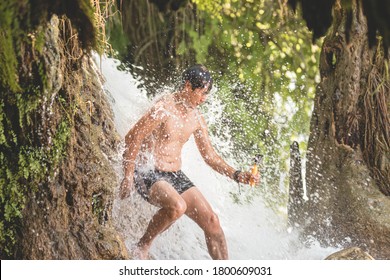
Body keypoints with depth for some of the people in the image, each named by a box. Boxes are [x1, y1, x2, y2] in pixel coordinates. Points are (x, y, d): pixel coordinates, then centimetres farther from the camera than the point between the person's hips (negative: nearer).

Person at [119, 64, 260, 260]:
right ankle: (143, 245, -11)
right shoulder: (163, 109, -16)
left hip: (175, 176, 7)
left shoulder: (196, 119, 7)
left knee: (211, 221, -4)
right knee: (177, 206, -36)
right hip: (148, 174, -7)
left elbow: (209, 155, 14)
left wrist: (236, 175, 3)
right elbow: (132, 139, -14)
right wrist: (128, 176, -16)